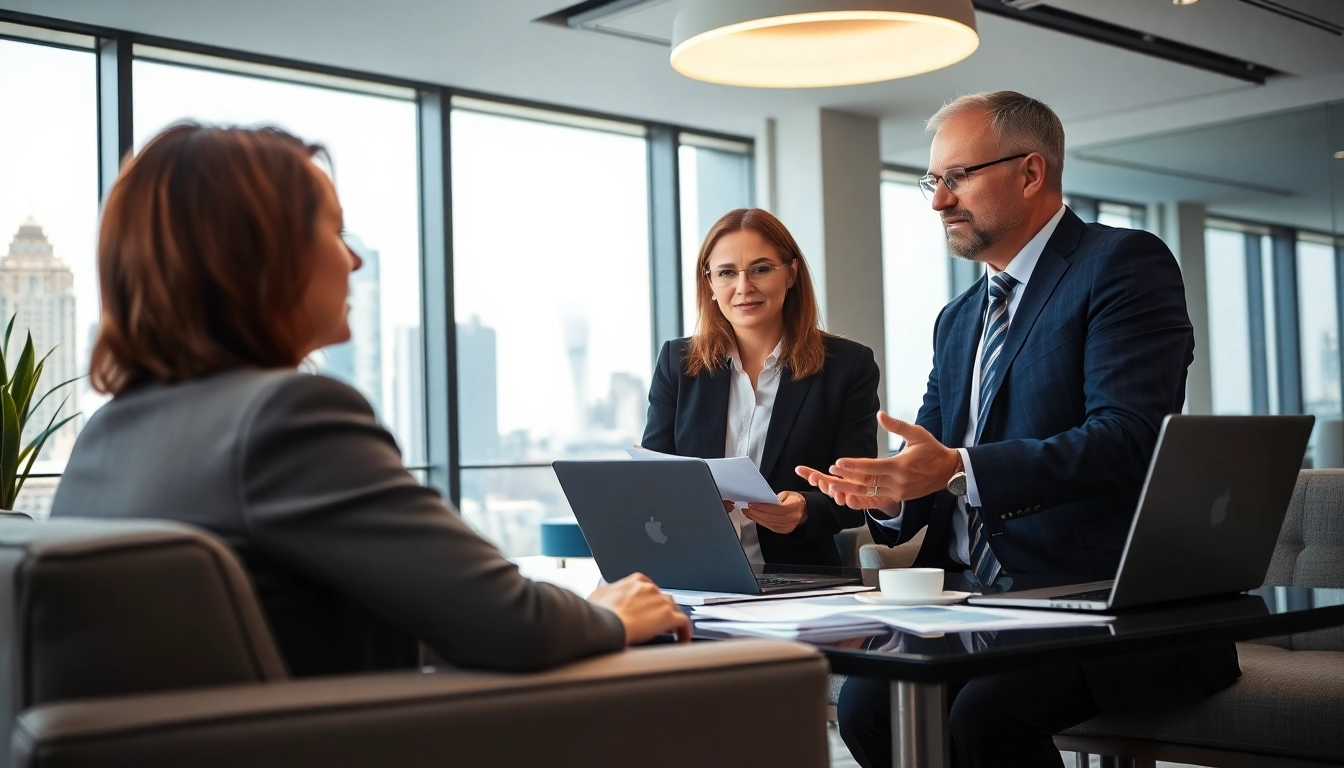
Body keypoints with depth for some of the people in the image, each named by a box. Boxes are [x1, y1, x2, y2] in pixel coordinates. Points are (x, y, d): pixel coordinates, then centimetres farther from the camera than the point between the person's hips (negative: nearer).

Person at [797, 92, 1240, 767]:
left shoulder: (1124, 264, -4)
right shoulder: (958, 321, 22)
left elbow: (1128, 438, -18)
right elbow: (933, 456, 19)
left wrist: (959, 470, -26)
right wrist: (890, 492, -6)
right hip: (976, 601, 7)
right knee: (865, 702, -17)